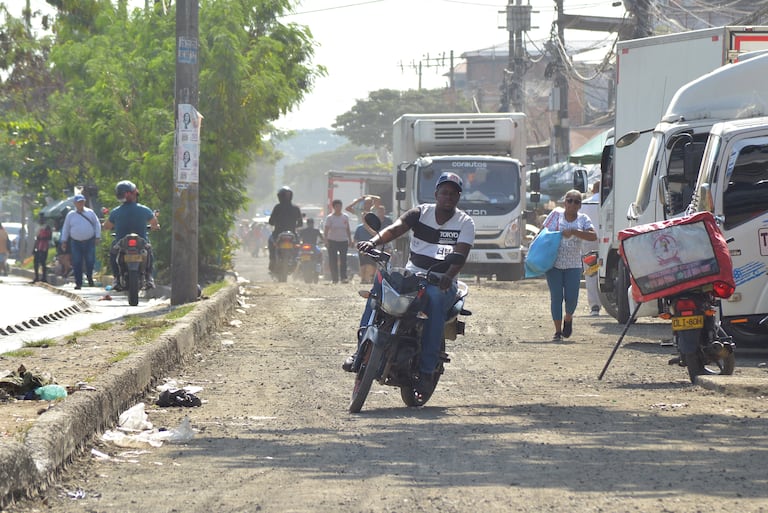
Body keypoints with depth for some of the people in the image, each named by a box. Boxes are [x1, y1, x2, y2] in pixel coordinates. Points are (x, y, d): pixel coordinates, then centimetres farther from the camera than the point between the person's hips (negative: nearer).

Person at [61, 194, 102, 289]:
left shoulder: (90, 213, 6)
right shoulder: (70, 215, 7)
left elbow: (97, 225, 9)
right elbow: (65, 228, 11)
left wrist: (97, 237, 0)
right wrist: (64, 241, 7)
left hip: (89, 242, 0)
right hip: (76, 242, 0)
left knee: (90, 262, -2)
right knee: (77, 264, -2)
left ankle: (90, 277, 25)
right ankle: (78, 283, 4)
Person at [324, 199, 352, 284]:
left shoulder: (345, 217, 8)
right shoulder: (330, 217, -1)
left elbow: (348, 229, 15)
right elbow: (326, 230, -5)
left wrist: (350, 239, 11)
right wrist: (326, 241, -14)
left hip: (343, 241, 2)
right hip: (332, 241, -2)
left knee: (343, 260, -7)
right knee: (333, 261, -3)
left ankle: (343, 277, -11)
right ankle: (334, 279, 1)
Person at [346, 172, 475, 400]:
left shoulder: (465, 223, 1)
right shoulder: (420, 213, 7)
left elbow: (461, 255, -15)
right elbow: (395, 229, -10)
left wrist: (448, 276, -37)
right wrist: (374, 241, -32)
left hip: (442, 283, -3)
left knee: (435, 299, -37)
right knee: (379, 285, -26)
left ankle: (426, 371, -35)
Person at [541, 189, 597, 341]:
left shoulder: (583, 219, 4)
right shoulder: (556, 214, 3)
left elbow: (593, 236, -10)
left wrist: (573, 232, -20)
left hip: (573, 265, 1)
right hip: (553, 263, -1)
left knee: (571, 298, -5)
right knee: (556, 297, -2)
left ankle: (568, 320, 28)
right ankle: (558, 331, 6)